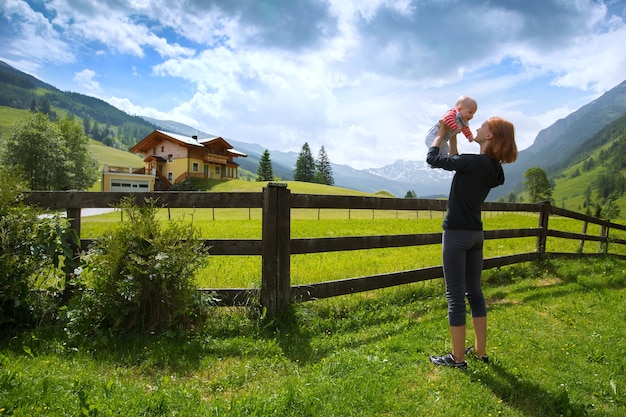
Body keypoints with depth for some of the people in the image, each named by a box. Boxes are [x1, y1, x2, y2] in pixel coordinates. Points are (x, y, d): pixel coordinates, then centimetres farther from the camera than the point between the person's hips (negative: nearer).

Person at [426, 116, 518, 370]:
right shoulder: (494, 168, 7)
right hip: (476, 234, 9)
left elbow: (433, 159, -10)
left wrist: (442, 133, 6)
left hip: (457, 233, -8)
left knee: (455, 296, 0)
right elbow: (457, 165, 20)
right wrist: (453, 138, 19)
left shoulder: (474, 162, -18)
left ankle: (458, 358, 10)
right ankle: (480, 351, 26)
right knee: (474, 292, 16)